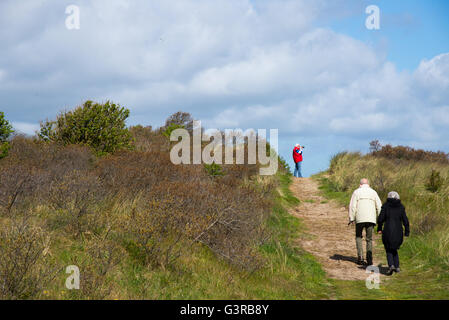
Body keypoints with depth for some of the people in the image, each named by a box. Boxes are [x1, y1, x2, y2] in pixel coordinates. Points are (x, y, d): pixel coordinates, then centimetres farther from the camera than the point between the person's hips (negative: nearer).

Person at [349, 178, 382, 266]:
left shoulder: (357, 192, 4)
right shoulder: (373, 192, 10)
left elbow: (352, 206, -3)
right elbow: (379, 206, 6)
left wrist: (351, 219, 0)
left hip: (360, 219, -1)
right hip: (371, 219, 1)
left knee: (358, 237, 15)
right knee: (369, 239, 9)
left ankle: (360, 258, 5)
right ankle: (369, 259, -4)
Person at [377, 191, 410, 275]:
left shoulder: (386, 206, -1)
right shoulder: (401, 207, 5)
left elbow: (380, 219, -5)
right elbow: (405, 221, 2)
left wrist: (379, 228, 10)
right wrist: (407, 232, 9)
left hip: (388, 231, -2)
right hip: (398, 232, 3)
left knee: (388, 250, 9)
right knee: (394, 249, 22)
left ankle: (391, 265, -14)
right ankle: (397, 267, 11)